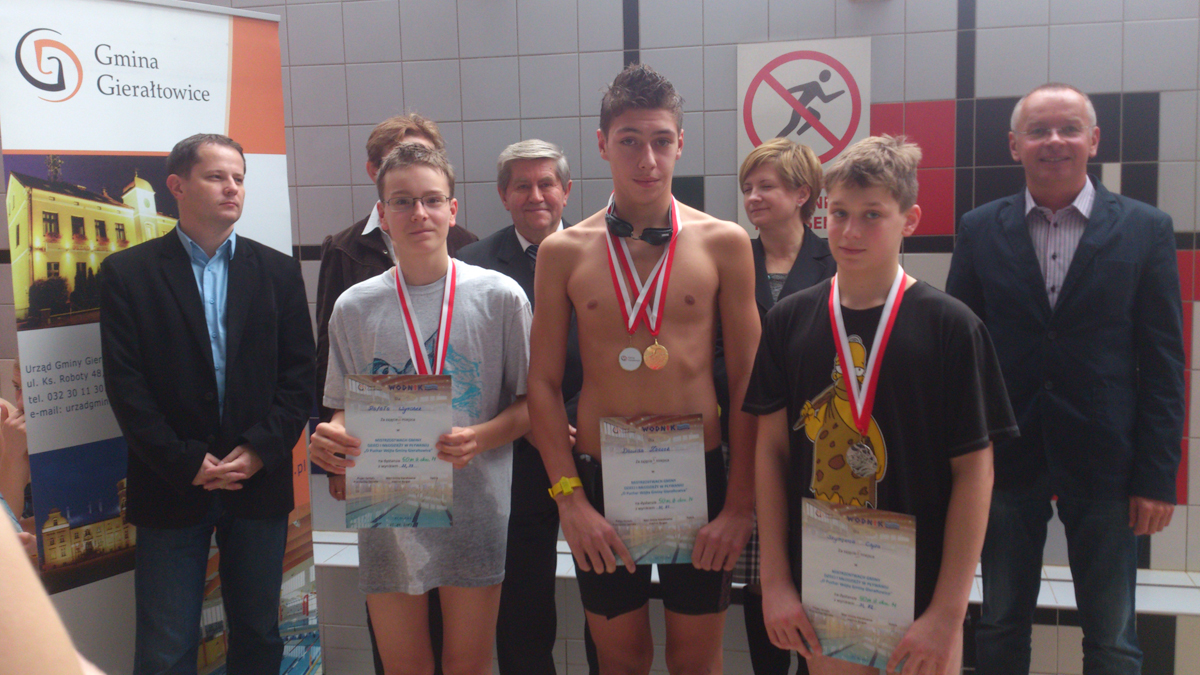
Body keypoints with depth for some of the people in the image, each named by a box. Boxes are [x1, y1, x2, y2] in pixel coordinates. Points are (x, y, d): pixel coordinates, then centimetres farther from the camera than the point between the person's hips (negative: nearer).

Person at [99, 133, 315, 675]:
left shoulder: (278, 271, 6)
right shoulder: (127, 272, 0)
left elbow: (299, 373, 2)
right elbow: (125, 384, -6)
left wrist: (260, 452, -10)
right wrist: (186, 464, -12)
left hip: (261, 485, 2)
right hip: (171, 488, -2)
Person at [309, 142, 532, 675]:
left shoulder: (500, 296, -3)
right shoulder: (354, 307, 4)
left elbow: (529, 402, 1)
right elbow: (344, 409, 11)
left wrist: (482, 437, -18)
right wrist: (331, 439, -12)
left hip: (475, 507, -1)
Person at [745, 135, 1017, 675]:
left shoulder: (950, 326, -8)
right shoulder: (789, 320, 0)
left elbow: (974, 471, -8)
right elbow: (772, 450, 2)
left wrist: (948, 612, -10)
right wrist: (775, 581, -2)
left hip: (919, 591, -2)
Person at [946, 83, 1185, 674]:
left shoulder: (1146, 229, 0)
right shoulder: (980, 230, 3)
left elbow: (1163, 362, -1)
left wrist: (1157, 476, -5)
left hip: (1104, 462, -1)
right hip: (1005, 458, 1)